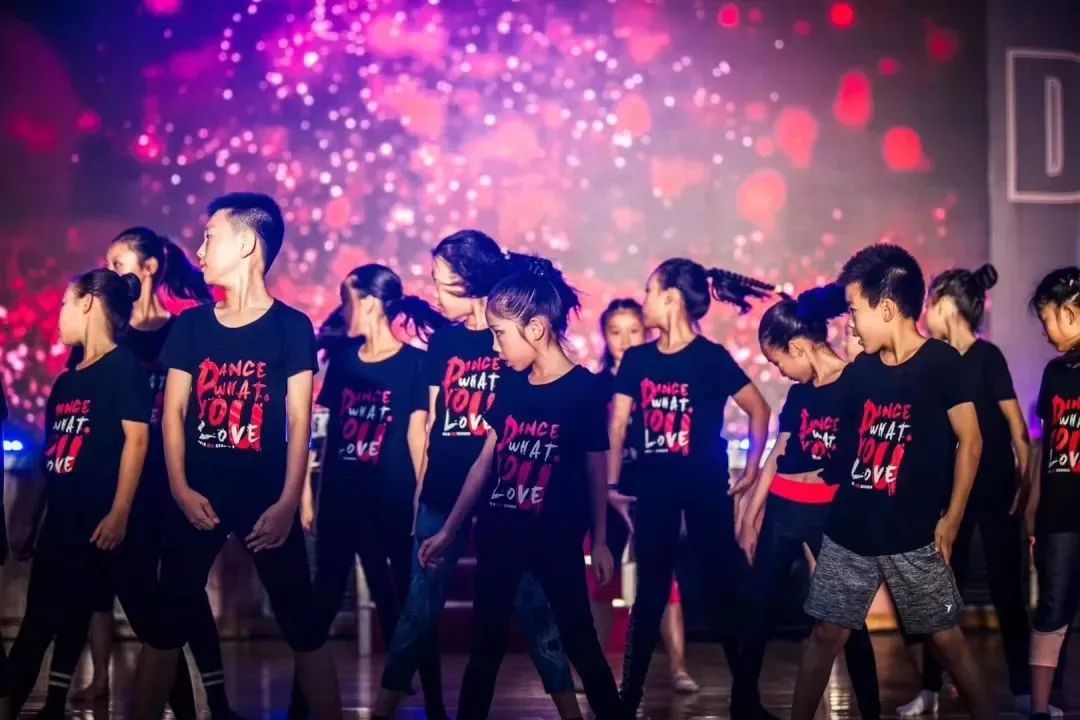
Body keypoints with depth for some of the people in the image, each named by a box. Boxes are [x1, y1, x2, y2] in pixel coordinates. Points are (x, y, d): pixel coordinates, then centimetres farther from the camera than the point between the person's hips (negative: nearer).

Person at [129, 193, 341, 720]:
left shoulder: (291, 327, -2)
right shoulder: (191, 325, 7)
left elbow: (299, 420, -5)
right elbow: (174, 410, 5)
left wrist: (287, 503, -13)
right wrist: (180, 488, -8)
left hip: (267, 498, -3)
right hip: (198, 497, 3)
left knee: (301, 622, 1)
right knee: (168, 620, 6)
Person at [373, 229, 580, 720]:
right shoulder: (443, 340, 5)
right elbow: (431, 421, 9)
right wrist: (417, 491, 7)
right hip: (442, 495, 3)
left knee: (531, 605, 3)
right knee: (419, 609, 8)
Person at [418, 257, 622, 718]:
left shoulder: (585, 389, -11)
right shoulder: (511, 386, 2)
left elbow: (596, 470, -4)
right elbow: (486, 461, 8)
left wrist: (599, 541, 0)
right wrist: (449, 530, 9)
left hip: (556, 539, -4)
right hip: (498, 533, 5)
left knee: (579, 640, 4)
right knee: (485, 642, 11)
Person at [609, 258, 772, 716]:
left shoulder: (711, 357, -9)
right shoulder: (637, 359, 3)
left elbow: (758, 409, -2)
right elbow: (618, 423, 4)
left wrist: (752, 469, -3)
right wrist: (612, 485, -1)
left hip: (707, 490, -4)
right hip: (653, 488, 4)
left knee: (723, 588, 3)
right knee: (649, 592, 8)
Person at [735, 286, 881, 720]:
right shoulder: (799, 391, 8)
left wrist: (829, 475, -20)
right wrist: (750, 514, 15)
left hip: (831, 515, -6)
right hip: (781, 510, 6)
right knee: (760, 603, 12)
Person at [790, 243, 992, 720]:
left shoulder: (940, 362, -10)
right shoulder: (858, 370, 5)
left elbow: (969, 442, -8)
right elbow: (840, 444, 15)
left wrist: (951, 520, -9)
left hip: (913, 537, -4)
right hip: (849, 530, 4)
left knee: (946, 637, 4)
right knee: (826, 633, 6)